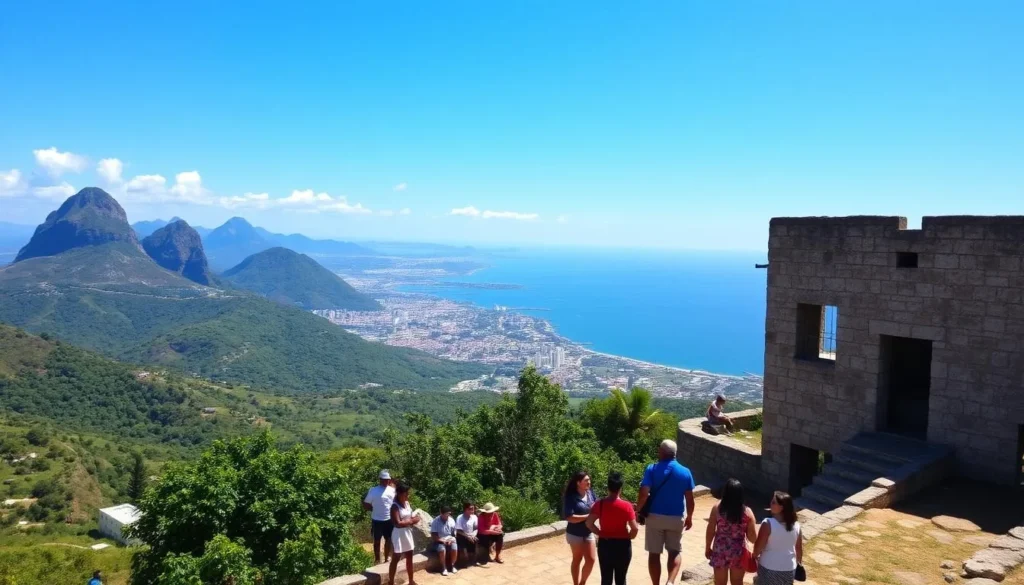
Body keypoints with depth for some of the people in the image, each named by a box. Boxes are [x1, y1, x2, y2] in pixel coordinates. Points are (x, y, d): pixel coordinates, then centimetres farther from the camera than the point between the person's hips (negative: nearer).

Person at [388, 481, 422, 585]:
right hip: (399, 535, -8)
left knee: (409, 558, 16)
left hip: (408, 533, 8)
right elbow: (398, 523, -26)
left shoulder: (408, 504, 5)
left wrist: (415, 519, -5)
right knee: (395, 559, 1)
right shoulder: (395, 506, -19)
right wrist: (411, 521, -21)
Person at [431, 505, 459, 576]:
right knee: (442, 549, -34)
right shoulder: (436, 522, -12)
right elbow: (433, 536, -12)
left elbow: (454, 534, 5)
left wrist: (451, 539, -15)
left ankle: (452, 565, -5)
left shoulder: (451, 520, -2)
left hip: (449, 540, 3)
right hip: (439, 541, -3)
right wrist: (442, 540, -22)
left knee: (455, 548, -28)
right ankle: (444, 568, -16)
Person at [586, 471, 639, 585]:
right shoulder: (626, 506, -13)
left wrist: (601, 533, 4)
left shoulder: (599, 504, -8)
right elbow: (635, 528, -13)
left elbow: (589, 523, -10)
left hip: (604, 544, 2)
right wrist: (629, 537, 6)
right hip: (622, 545, -2)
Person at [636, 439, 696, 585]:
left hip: (655, 517, -2)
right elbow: (690, 499, 3)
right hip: (676, 518, 2)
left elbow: (644, 494, -16)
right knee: (675, 552, 14)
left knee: (654, 554, 10)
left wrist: (638, 510, -1)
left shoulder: (652, 469, -8)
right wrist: (689, 518, 17)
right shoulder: (685, 472, 0)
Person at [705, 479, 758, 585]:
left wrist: (707, 548, 8)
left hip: (720, 552, 0)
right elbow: (753, 538, -8)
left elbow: (710, 531, -6)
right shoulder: (747, 512, -12)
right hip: (738, 553, 0)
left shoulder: (717, 508, -12)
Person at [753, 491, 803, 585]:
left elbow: (759, 546, -16)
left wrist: (755, 556, 4)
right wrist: (799, 562, 23)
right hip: (789, 568, 5)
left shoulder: (768, 524, -22)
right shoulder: (796, 525, -6)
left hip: (769, 567, -4)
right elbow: (799, 547, 6)